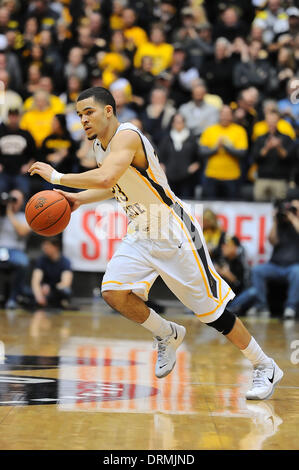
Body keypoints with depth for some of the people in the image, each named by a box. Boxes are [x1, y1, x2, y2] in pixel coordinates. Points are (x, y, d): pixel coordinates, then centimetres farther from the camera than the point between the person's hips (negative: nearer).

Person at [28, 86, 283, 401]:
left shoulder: (127, 136, -22)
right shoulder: (99, 145, 7)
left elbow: (106, 178, -39)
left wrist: (57, 177, -30)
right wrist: (79, 198, 11)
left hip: (173, 233, -8)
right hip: (141, 234, 8)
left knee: (211, 310, -5)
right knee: (114, 292, -12)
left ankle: (265, 368, 11)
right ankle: (168, 335, 14)